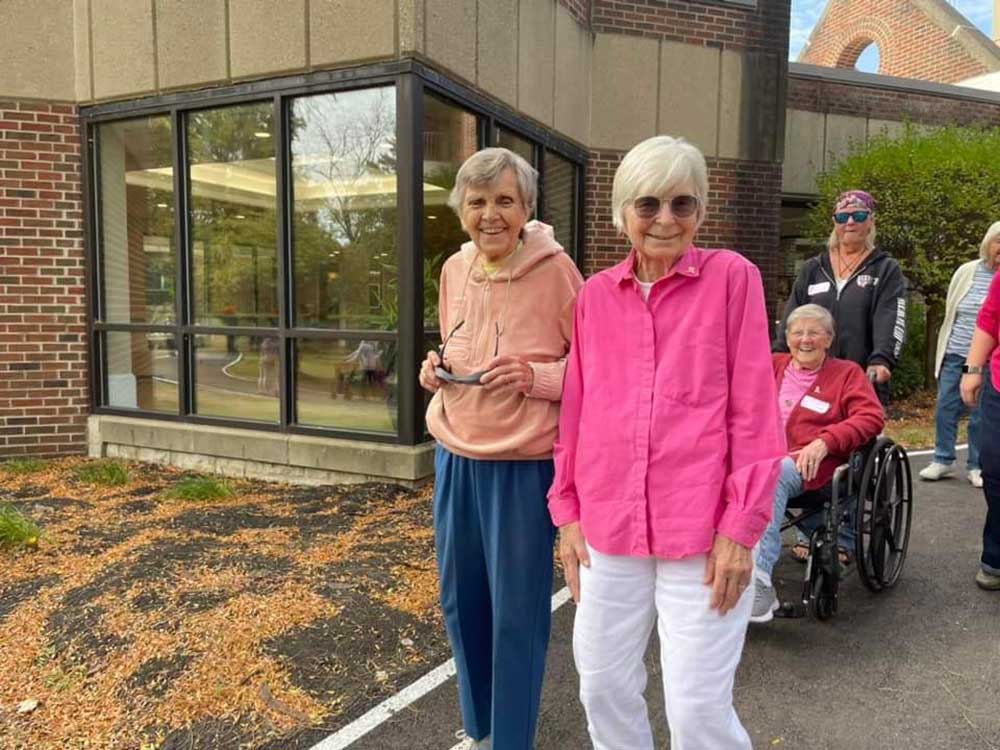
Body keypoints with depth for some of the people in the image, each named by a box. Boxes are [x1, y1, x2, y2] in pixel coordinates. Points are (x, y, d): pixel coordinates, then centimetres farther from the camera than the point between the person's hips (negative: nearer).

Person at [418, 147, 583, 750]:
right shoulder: (453, 270, 5)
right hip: (456, 458, 6)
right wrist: (436, 370, -2)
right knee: (461, 602, 18)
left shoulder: (555, 270, -13)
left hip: (524, 466, -6)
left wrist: (533, 376, -24)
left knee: (516, 614, 7)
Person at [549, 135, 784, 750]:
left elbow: (754, 411, -5)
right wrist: (568, 510, 8)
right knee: (604, 686, 17)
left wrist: (741, 527, -9)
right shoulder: (596, 293, 6)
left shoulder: (732, 277, -3)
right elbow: (577, 411, 10)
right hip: (608, 530, 4)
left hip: (702, 533, -4)